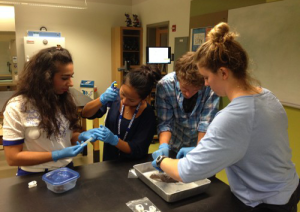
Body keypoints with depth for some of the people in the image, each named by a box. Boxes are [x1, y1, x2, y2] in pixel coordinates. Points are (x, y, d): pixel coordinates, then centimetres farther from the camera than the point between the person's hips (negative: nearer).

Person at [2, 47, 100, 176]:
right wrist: (58, 155, -20)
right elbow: (13, 157, -13)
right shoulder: (17, 107, -13)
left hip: (66, 170, 4)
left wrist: (81, 136, -9)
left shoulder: (64, 100, 2)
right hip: (35, 176, -3)